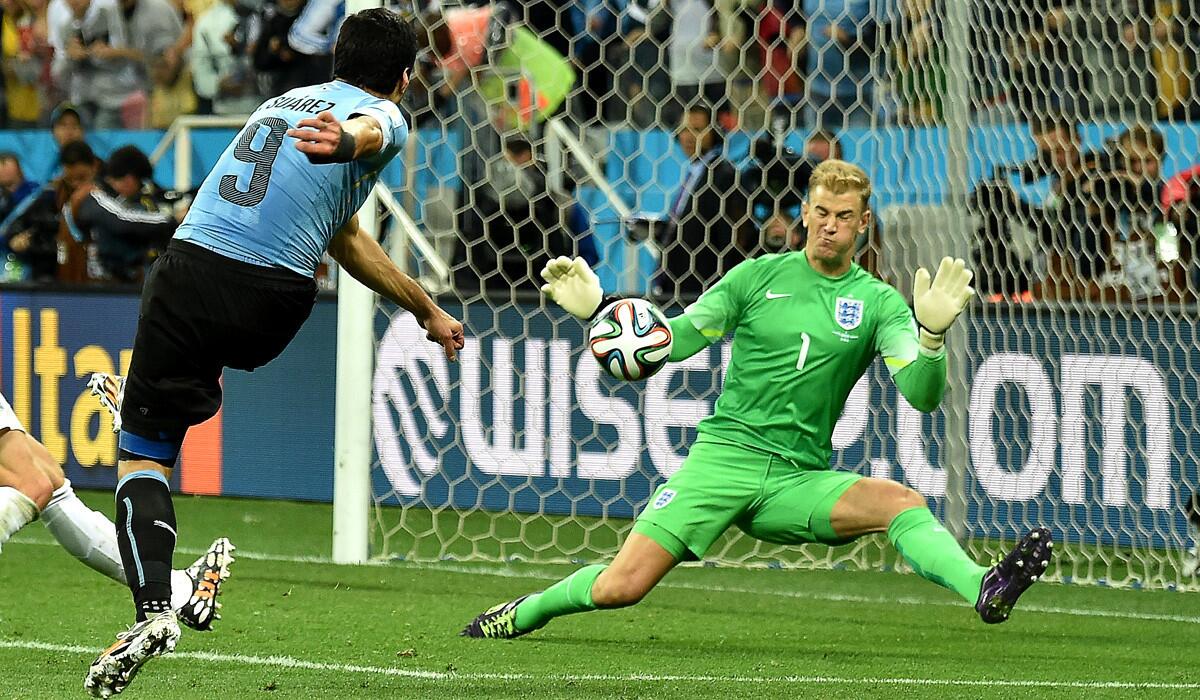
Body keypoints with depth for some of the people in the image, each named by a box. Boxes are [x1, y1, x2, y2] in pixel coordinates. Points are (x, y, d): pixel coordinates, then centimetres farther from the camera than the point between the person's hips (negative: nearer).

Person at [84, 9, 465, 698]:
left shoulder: (293, 100, 29)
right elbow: (367, 130, -19)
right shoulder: (386, 117, 10)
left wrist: (425, 310, 44)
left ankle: (154, 608, -15)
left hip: (188, 271, 3)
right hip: (271, 302, -3)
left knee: (142, 456, 2)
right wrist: (345, 140, -44)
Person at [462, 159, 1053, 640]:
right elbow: (673, 340, 10)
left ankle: (984, 592, -46)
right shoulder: (759, 276, 5)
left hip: (799, 479, 1)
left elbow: (922, 394, -8)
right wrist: (596, 310, -5)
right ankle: (525, 613, 17)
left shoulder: (878, 303, 4)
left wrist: (932, 335, -29)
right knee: (620, 587, -10)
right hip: (724, 455, -1)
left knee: (903, 502, -27)